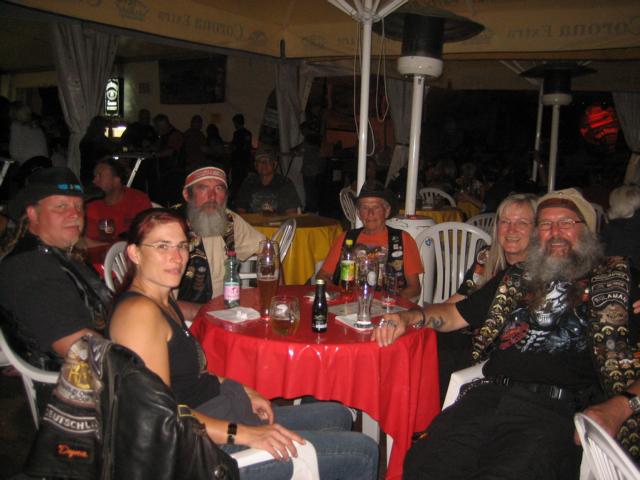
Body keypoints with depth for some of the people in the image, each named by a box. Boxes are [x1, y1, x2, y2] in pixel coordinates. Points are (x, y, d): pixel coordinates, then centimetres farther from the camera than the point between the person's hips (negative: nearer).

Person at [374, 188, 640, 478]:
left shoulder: (617, 281, 15)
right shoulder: (516, 279, 27)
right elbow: (456, 314, 30)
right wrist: (409, 319, 11)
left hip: (556, 410, -3)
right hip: (491, 395, 4)